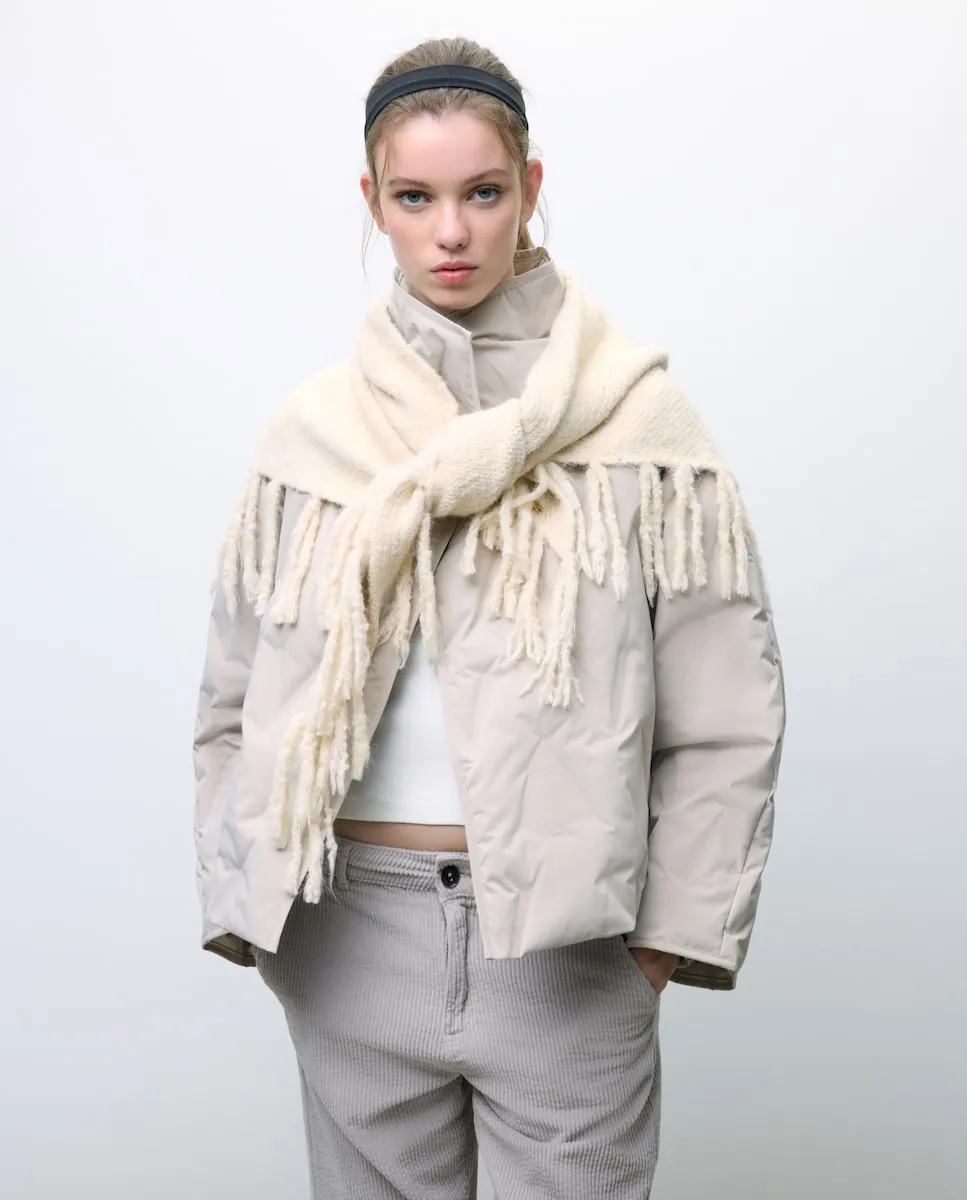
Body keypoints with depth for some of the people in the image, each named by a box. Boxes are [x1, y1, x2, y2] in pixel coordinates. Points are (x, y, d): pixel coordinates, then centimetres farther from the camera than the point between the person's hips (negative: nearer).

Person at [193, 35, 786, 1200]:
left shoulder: (635, 415, -2)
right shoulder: (309, 429, 5)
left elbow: (724, 713, -3)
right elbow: (235, 698, 9)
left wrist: (670, 930, -6)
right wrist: (247, 906, 3)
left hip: (568, 935, -2)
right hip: (354, 936, 2)